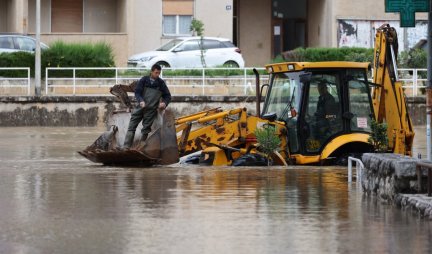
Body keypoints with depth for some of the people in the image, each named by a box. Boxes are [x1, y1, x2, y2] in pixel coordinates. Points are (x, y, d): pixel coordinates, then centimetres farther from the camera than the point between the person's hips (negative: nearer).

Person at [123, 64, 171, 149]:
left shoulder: (161, 83, 5)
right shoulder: (144, 80, 3)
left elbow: (167, 96, 11)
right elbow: (137, 92, -1)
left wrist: (165, 103, -11)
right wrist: (140, 101, -20)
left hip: (151, 110, 0)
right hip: (141, 107, 0)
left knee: (146, 129, 0)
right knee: (131, 127, -5)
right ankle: (126, 147, -5)